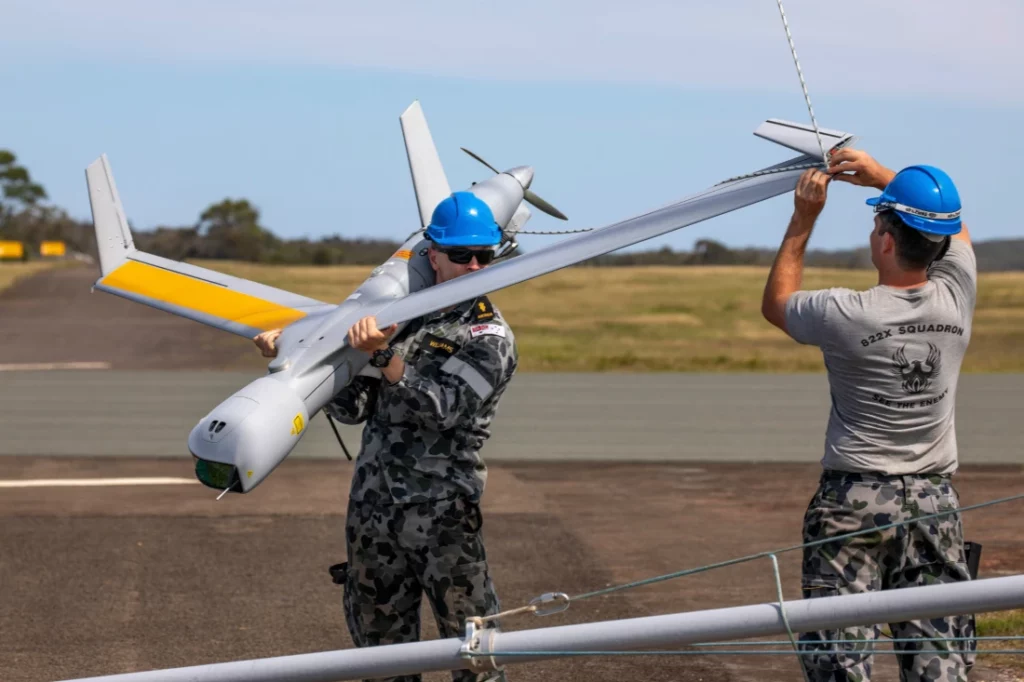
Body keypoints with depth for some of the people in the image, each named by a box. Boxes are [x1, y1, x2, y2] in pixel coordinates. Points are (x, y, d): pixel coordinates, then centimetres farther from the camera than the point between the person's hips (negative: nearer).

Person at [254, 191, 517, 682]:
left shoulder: (491, 339, -4)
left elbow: (440, 408, -18)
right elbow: (353, 408, 12)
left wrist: (383, 354, -22)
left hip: (440, 516, -6)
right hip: (372, 509, 6)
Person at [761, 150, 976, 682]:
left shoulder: (847, 316, -16)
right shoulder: (956, 299, -5)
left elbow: (776, 303, 7)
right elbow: (952, 222, 18)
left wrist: (803, 218, 11)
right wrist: (882, 175, 19)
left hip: (853, 500, -4)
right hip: (934, 499, 4)